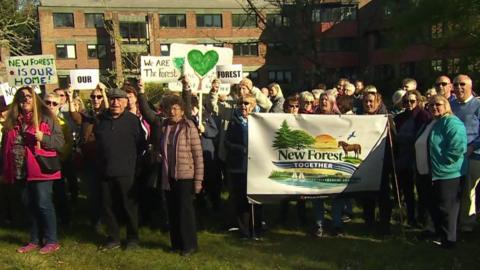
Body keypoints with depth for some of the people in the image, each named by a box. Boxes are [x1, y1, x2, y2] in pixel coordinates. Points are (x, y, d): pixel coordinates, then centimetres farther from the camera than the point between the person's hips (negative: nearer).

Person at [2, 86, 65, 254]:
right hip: (21, 169, 6)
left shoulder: (46, 117, -4)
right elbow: (6, 146, 18)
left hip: (40, 168, -6)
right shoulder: (12, 121, 11)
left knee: (43, 204, -4)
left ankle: (52, 241, 7)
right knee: (29, 205, 13)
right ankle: (35, 240, 25)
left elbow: (60, 142, -7)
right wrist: (6, 170, 15)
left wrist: (43, 138, -24)